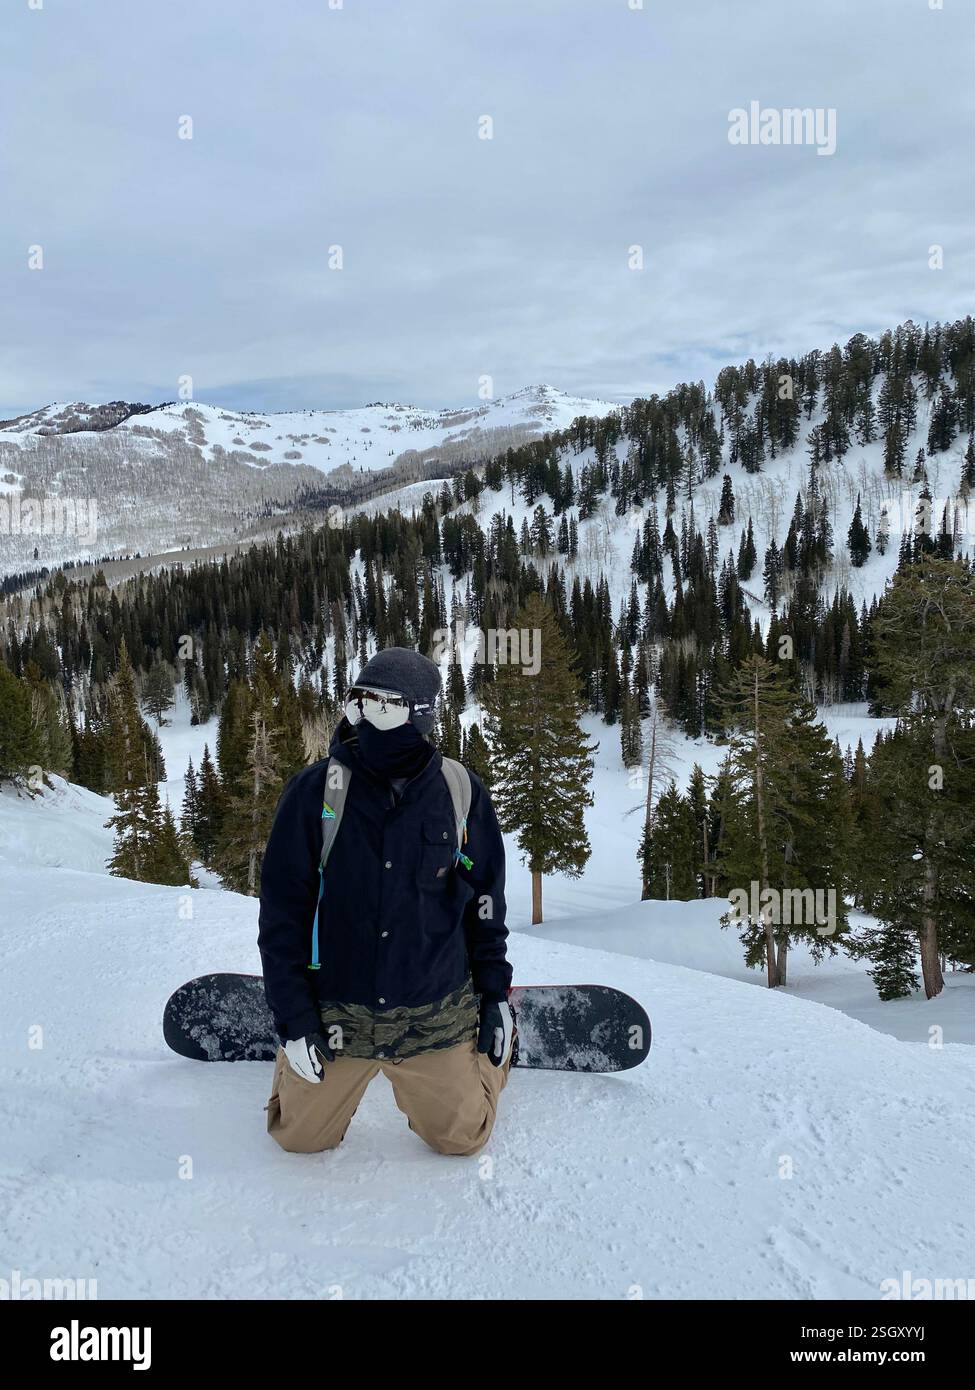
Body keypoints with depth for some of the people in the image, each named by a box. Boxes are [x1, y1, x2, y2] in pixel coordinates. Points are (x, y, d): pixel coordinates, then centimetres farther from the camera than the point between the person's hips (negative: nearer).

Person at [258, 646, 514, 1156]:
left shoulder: (461, 792, -8)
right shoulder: (315, 790, -12)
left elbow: (485, 901, 5)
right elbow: (282, 911, -7)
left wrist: (494, 992, 6)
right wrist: (294, 1016, -9)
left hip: (435, 1019, 0)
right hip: (335, 1016, 0)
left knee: (461, 1137, 11)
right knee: (300, 1137, 11)